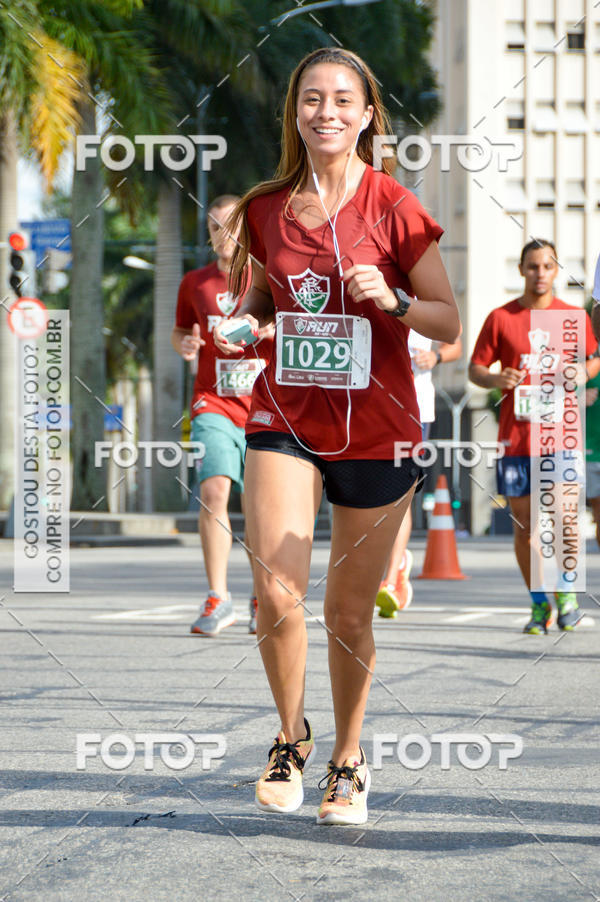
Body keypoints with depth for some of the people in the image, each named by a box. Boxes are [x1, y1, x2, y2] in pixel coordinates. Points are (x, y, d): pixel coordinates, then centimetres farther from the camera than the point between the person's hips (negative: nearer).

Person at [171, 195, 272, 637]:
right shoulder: (195, 283, 7)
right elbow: (180, 330, 22)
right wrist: (184, 344, -1)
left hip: (264, 409, 0)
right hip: (214, 405, 0)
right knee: (214, 490, -18)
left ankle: (262, 599, 24)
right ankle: (218, 598, -11)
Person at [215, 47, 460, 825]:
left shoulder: (393, 208, -5)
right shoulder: (266, 210, 4)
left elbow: (449, 323, -2)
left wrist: (391, 298, -20)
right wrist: (243, 320, -2)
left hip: (376, 430, -2)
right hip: (285, 416, 2)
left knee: (349, 612, 6)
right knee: (275, 592, -16)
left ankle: (348, 761, 28)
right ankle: (291, 737, 10)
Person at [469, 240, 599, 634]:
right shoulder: (500, 318, 4)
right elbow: (475, 369, 8)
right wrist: (497, 379, -14)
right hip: (516, 435, 1)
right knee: (523, 522, 3)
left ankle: (566, 591, 11)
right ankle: (539, 604, 14)